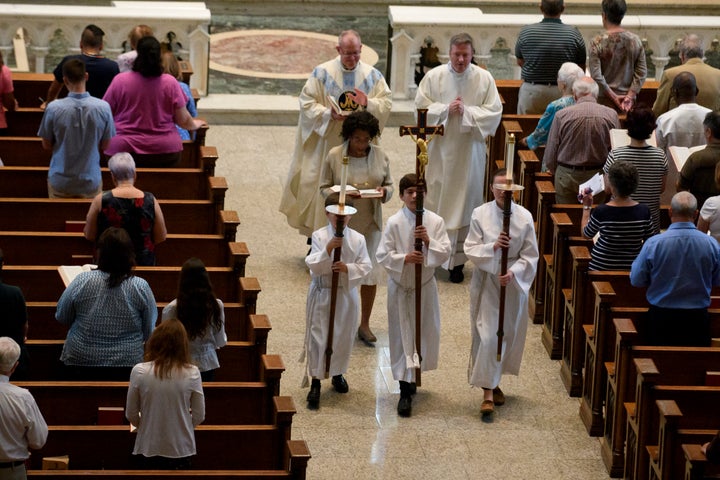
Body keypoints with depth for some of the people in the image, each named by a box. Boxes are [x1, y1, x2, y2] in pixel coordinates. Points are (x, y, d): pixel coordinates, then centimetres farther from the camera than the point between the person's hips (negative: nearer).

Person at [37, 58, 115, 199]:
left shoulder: (53, 109, -16)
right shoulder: (103, 108, -14)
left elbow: (47, 145, -3)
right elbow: (105, 145, -1)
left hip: (60, 181, 0)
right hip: (91, 182, 0)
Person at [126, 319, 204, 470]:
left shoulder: (140, 371, -10)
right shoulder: (192, 373, -10)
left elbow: (131, 415, -1)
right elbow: (199, 416, -2)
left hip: (149, 448, 0)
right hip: (181, 449, 0)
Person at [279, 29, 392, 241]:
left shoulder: (373, 75, 4)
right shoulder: (322, 73, -3)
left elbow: (386, 102, 4)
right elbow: (306, 102, -3)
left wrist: (368, 103, -16)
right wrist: (329, 113, -19)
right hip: (327, 142, -2)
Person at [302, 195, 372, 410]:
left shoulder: (357, 239, -4)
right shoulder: (319, 236, -8)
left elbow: (366, 266, -4)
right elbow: (313, 266, -15)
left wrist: (348, 268, -22)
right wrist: (327, 250, -31)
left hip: (346, 294, 2)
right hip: (321, 293, -2)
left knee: (343, 336, 14)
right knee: (318, 337, -1)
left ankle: (338, 373, 36)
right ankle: (315, 382, 6)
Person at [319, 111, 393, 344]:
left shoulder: (380, 156, 0)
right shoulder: (334, 156, -7)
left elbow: (389, 185, 8)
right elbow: (324, 188, -4)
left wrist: (384, 191, -16)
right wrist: (342, 194, -23)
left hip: (370, 223, 2)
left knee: (370, 273, 4)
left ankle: (364, 324, 17)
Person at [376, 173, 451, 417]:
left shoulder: (435, 221, -6)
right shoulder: (394, 223, -11)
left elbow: (444, 254, -7)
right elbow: (383, 255, -10)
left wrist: (429, 242, -23)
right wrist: (405, 258, -24)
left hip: (425, 286, 2)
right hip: (400, 286, -2)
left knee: (426, 332, 12)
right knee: (402, 335, 0)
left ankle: (414, 375, 37)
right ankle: (406, 392, 4)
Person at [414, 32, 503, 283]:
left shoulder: (484, 79, -2)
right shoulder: (434, 77, -2)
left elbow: (494, 112, -4)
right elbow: (421, 107, -2)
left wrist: (467, 112, -17)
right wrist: (446, 109, -16)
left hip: (469, 150, 0)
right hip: (439, 149, 0)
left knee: (463, 204, 5)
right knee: (434, 201, 3)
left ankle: (457, 260, 13)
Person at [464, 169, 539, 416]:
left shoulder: (524, 217, -5)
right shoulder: (480, 214, -6)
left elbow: (530, 255, -4)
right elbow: (471, 249, -7)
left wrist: (513, 272, -20)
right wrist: (493, 246, -24)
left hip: (514, 283, 2)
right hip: (486, 282, -2)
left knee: (509, 333, 12)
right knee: (487, 336, -7)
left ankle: (493, 381, 33)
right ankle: (488, 391, -4)